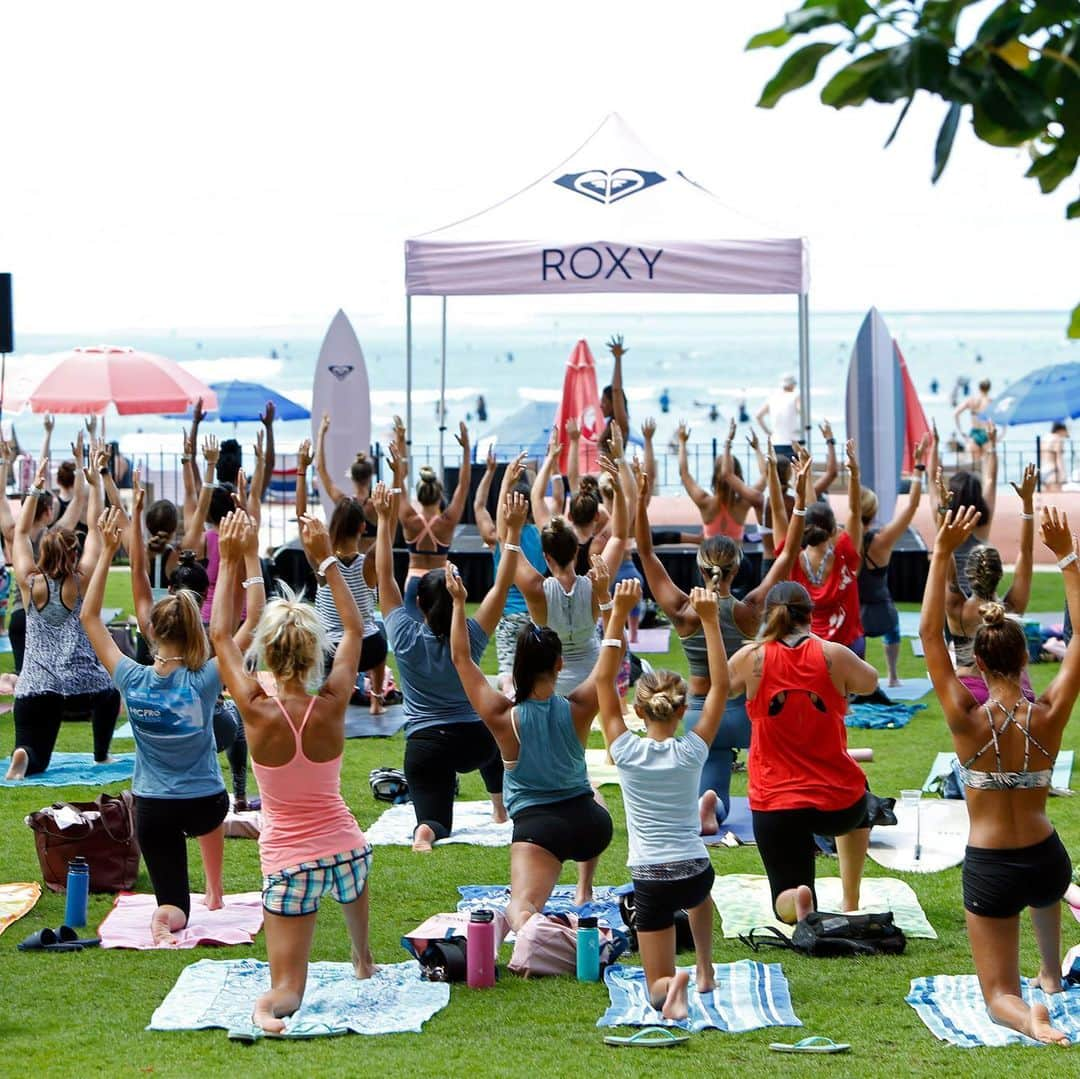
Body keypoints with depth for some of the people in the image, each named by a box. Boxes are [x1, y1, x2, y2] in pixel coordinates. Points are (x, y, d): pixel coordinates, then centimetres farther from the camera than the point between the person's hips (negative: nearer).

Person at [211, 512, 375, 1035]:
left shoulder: (256, 711, -17)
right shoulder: (331, 705, -13)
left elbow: (221, 636, -2)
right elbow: (355, 629, 4)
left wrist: (232, 563, 2)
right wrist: (326, 559, 8)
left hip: (288, 862, -3)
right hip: (343, 849, 3)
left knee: (288, 989, 2)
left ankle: (272, 1007, -32)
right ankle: (362, 959, 59)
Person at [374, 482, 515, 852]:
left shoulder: (405, 637, -10)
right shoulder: (471, 639, -10)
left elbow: (384, 576, -4)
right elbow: (502, 585, -7)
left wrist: (385, 521, 0)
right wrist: (513, 530, -9)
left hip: (424, 748, -2)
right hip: (472, 741, 2)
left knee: (433, 819, -2)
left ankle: (427, 831, -36)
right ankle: (500, 807, 44)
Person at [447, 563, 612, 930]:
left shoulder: (504, 717, -12)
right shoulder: (577, 709, -8)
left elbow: (462, 659, -4)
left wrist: (459, 603, 0)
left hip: (536, 825, -4)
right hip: (589, 822, 4)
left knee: (522, 907, -18)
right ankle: (584, 892, 45)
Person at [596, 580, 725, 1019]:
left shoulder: (626, 751, -10)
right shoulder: (692, 751, -8)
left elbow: (604, 680, -5)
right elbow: (720, 685, -2)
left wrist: (619, 615, -8)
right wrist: (710, 621, -6)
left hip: (650, 880, -2)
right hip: (695, 871, 2)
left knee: (657, 988, 6)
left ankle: (671, 985, -27)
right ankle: (705, 973, 43)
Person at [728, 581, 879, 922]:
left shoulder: (751, 657, -9)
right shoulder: (833, 655, -8)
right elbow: (870, 683, 13)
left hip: (774, 807, -1)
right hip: (838, 804, 2)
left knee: (784, 899, 10)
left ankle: (798, 902, -27)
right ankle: (850, 902, 40)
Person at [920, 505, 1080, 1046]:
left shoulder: (967, 721, -17)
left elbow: (930, 634, -13)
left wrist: (943, 553, -14)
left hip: (988, 869, -3)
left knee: (999, 994, 7)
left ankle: (1028, 1017, -26)